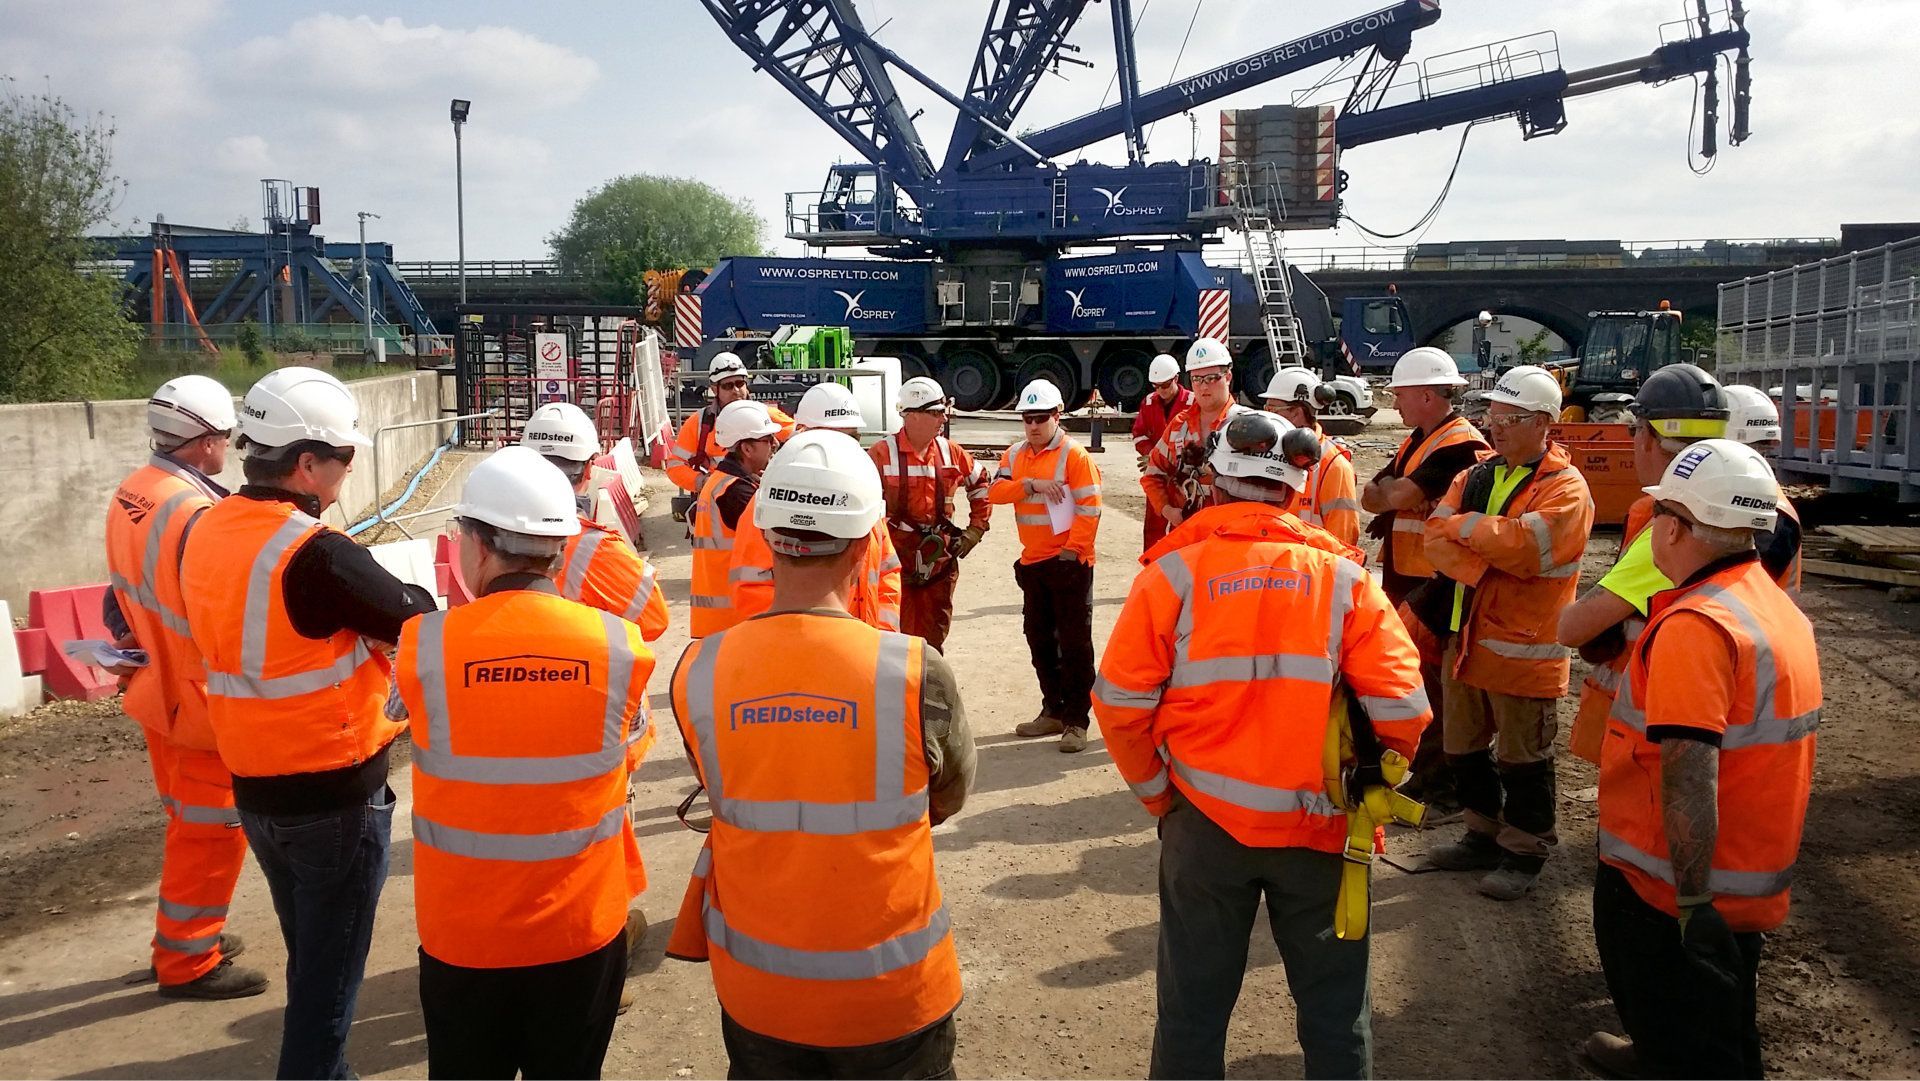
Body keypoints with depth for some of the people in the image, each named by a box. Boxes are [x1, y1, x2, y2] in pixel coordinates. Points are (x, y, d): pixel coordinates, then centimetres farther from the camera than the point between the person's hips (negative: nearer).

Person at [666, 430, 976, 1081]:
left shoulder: (697, 672, -16)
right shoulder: (916, 672, -22)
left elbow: (724, 792, 0)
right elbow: (948, 798, -4)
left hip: (755, 991, 2)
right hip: (891, 994, -2)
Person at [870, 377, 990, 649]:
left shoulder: (952, 452, 6)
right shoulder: (882, 454, -8)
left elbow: (981, 489, 19)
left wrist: (974, 532, 12)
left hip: (940, 562, 4)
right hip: (895, 562, -4)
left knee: (933, 640, 13)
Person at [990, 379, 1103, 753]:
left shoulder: (1074, 455, -9)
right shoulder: (1015, 455, 10)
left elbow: (1089, 508, -13)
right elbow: (995, 491, -5)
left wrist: (1073, 549, -18)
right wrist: (1031, 484, -19)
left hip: (1069, 562, -7)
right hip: (1032, 563, 7)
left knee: (1075, 643, -2)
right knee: (1040, 639, 15)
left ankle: (1077, 721, 4)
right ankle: (1053, 711, 28)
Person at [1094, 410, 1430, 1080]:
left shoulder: (1173, 572, -8)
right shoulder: (1342, 577, -5)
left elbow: (1120, 703, -11)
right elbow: (1402, 711, -9)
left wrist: (1157, 793, 4)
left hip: (1204, 823, 0)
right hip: (1318, 825, 1)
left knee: (1193, 1004, 16)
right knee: (1334, 1002, 20)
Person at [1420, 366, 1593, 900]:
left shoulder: (1566, 489, -11)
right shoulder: (1476, 476, 10)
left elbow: (1521, 544, -27)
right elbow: (1436, 538, -3)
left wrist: (1463, 524, -13)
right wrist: (1487, 568, -21)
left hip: (1523, 649, -7)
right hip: (1465, 638, 7)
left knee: (1522, 759, 5)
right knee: (1465, 747, 18)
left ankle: (1525, 853, 22)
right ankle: (1484, 835, 35)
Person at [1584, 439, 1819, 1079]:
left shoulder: (1694, 625, -26)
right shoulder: (1777, 605, 5)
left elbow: (1689, 774, -33)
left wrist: (1691, 900, -28)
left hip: (1671, 888, -9)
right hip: (1756, 876, 9)